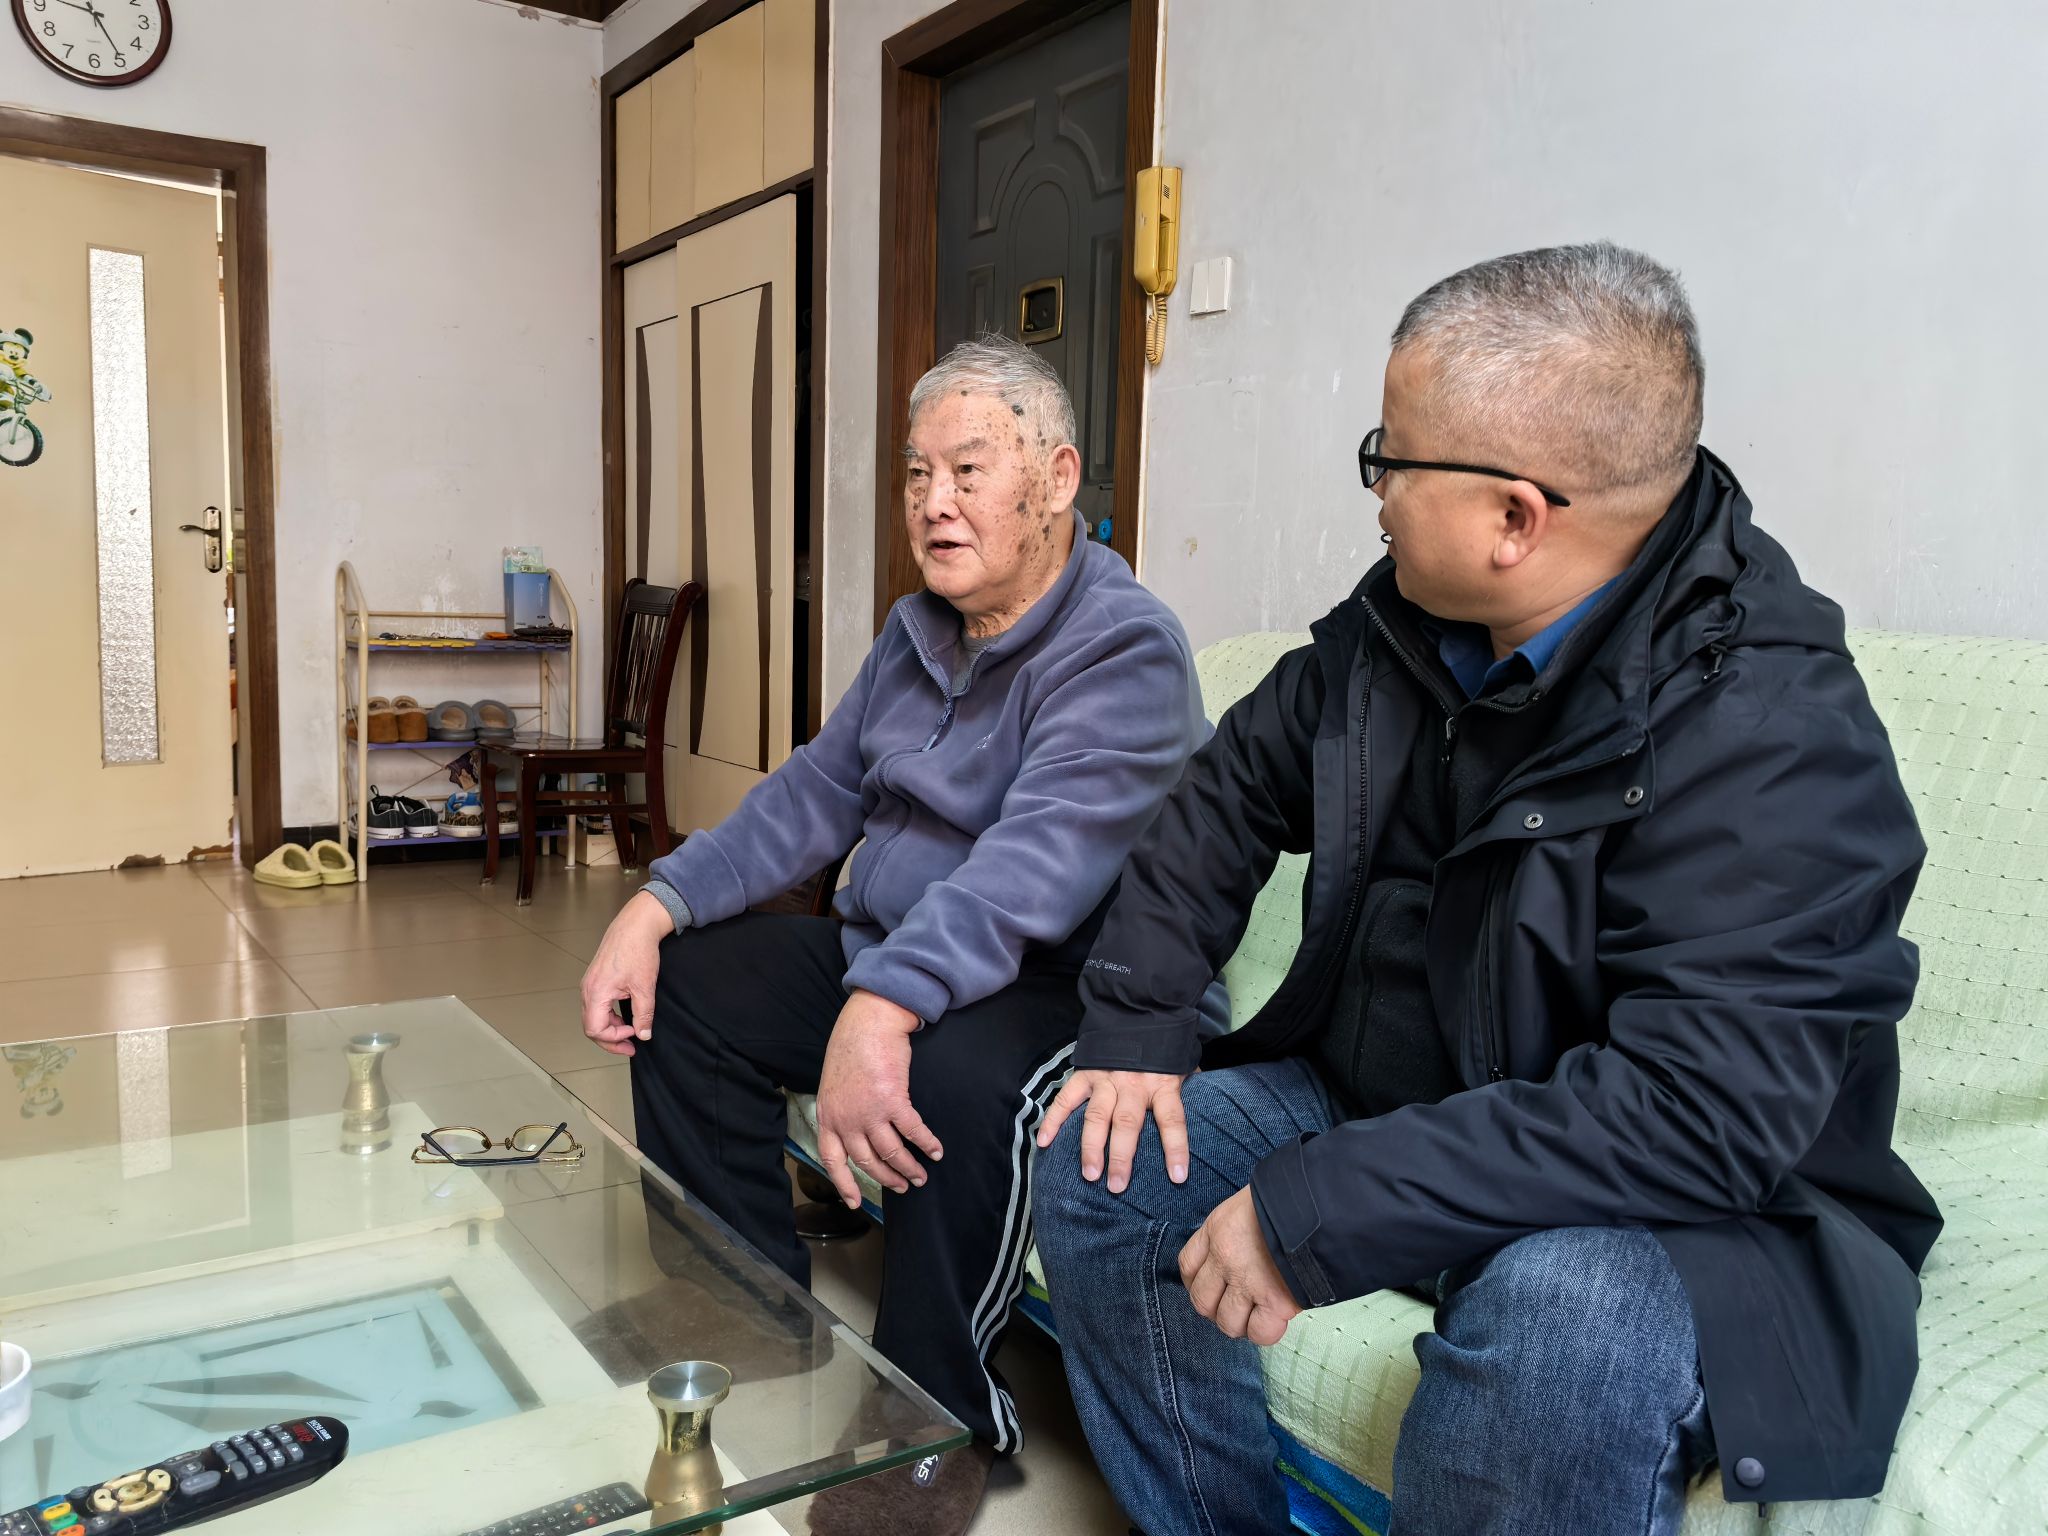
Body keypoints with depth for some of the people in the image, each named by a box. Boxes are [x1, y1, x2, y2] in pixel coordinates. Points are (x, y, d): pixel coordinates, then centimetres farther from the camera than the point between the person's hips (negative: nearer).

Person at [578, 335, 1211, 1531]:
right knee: (687, 981, 3)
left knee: (960, 1070, -38)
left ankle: (941, 1417, -10)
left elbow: (1033, 865, -32)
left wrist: (881, 1007, -45)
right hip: (883, 961, 9)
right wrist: (656, 905, -3)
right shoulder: (919, 632, 11)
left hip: (1061, 992, -9)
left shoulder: (1124, 648, -18)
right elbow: (814, 796, 10)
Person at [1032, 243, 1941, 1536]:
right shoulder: (1401, 619, -3)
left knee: (1558, 1318, -37)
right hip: (1378, 1089, 7)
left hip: (1699, 1213, -6)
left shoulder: (1772, 739, -25)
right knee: (1097, 1174, -6)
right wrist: (1137, 1025, -2)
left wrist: (1312, 1212, -32)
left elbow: (1696, 1113, -33)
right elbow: (1236, 790, 9)